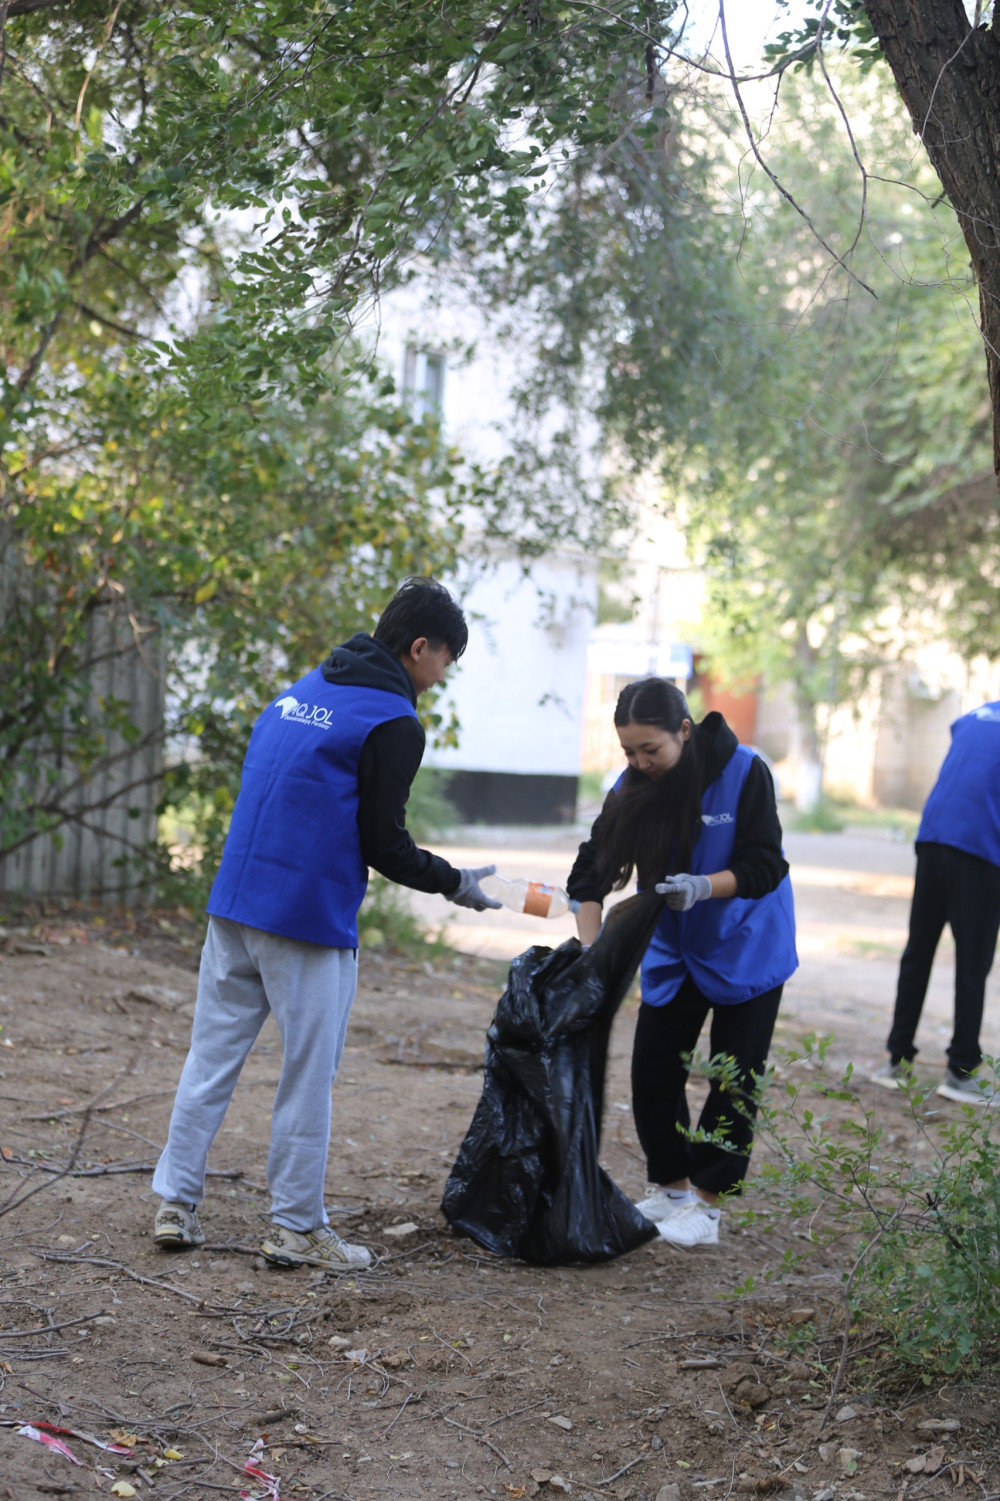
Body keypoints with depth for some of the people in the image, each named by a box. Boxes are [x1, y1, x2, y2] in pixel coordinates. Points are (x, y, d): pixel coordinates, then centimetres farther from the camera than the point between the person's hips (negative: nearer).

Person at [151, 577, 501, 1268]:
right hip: (309, 920, -7)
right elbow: (384, 843, -10)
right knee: (309, 1075, 2)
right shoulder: (393, 724, -10)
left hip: (233, 902, 7)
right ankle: (297, 1228, 9)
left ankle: (176, 1204, 15)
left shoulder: (301, 690, 15)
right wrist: (454, 883, 4)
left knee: (212, 1055, 11)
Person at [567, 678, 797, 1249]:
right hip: (673, 954, 4)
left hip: (746, 950, -4)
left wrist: (703, 887, -38)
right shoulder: (632, 788, -12)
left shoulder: (744, 773, -23)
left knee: (733, 1080, 0)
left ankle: (706, 1202, 9)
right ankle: (668, 1189, 20)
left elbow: (764, 866, -22)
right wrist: (591, 949, -26)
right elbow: (593, 871, -13)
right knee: (653, 1072, 4)